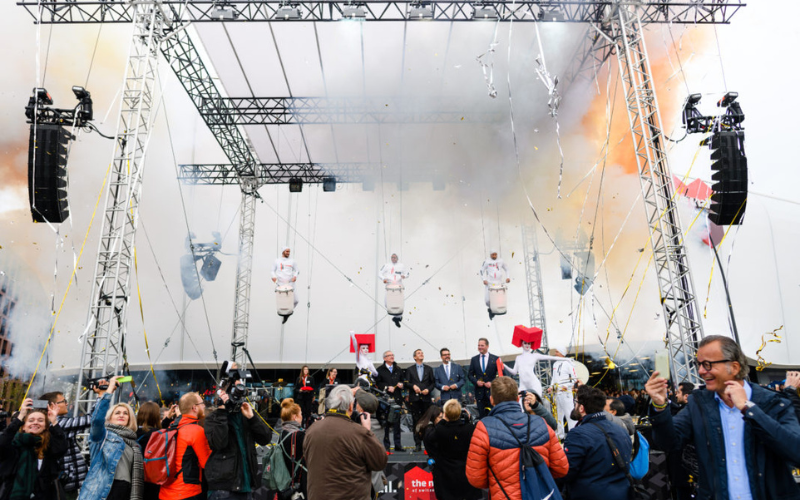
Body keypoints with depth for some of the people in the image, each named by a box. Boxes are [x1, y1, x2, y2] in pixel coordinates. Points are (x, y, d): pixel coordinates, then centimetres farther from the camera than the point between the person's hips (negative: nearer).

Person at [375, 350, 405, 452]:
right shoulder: (380, 370, 1)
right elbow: (377, 383, -5)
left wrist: (402, 385, 0)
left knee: (397, 421, 5)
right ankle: (386, 445, 11)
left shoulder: (398, 369, 16)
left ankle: (398, 445, 12)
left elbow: (403, 380, 21)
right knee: (385, 422, 1)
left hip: (397, 399, 4)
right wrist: (387, 388, -15)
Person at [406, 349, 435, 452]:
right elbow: (406, 382, 4)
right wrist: (413, 386, -14)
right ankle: (418, 444, 5)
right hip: (414, 399, -1)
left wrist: (428, 389, -6)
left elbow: (433, 382, 11)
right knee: (416, 422, 0)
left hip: (426, 398, 1)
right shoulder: (409, 369, 10)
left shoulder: (429, 369, 14)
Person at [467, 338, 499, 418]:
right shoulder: (474, 359, 10)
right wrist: (476, 381, -6)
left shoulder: (495, 359, 4)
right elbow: (469, 374, 12)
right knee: (482, 415, 3)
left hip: (491, 391, -2)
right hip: (479, 392, 2)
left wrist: (492, 383, -10)